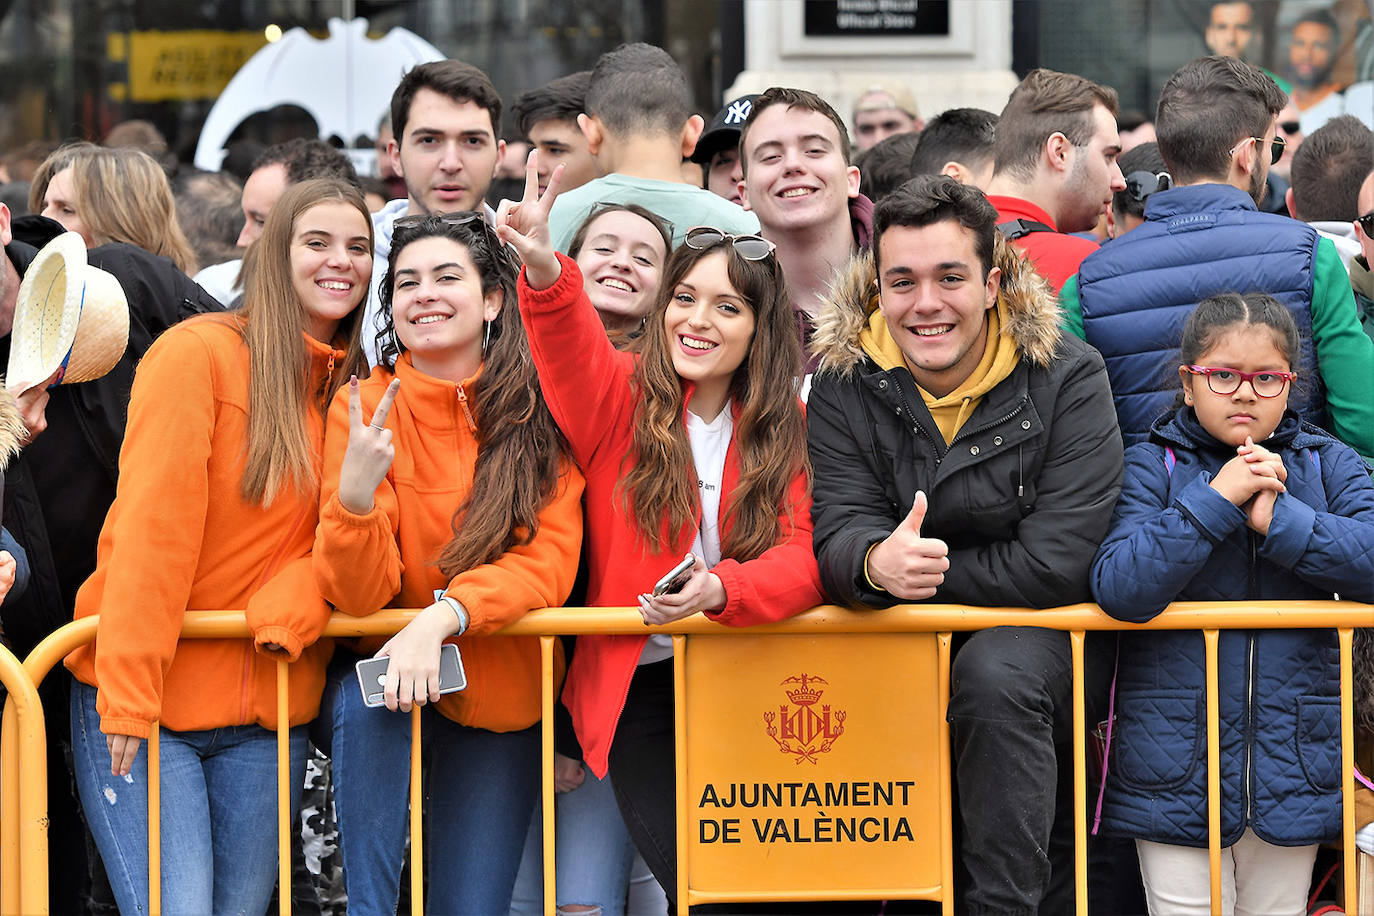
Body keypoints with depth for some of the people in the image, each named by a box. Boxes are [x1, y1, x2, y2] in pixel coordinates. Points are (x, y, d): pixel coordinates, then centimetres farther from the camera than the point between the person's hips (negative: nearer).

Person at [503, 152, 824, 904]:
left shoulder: (786, 429, 6)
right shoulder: (620, 397, 3)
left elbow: (802, 559, -5)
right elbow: (570, 353, -19)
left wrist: (722, 590, -27)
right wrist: (544, 273, -41)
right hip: (637, 686, -1)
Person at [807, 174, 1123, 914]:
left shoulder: (1065, 378, -10)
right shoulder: (845, 383, 0)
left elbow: (1054, 566, -16)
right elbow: (837, 536, -10)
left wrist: (917, 572, -13)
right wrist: (877, 563, -34)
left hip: (1045, 639, -4)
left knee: (994, 670, -33)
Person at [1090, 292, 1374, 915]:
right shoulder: (1152, 467, -1)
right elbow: (1117, 590, -16)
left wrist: (1279, 520, -18)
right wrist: (1214, 501, -19)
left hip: (1293, 763, 2)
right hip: (1176, 763, -2)